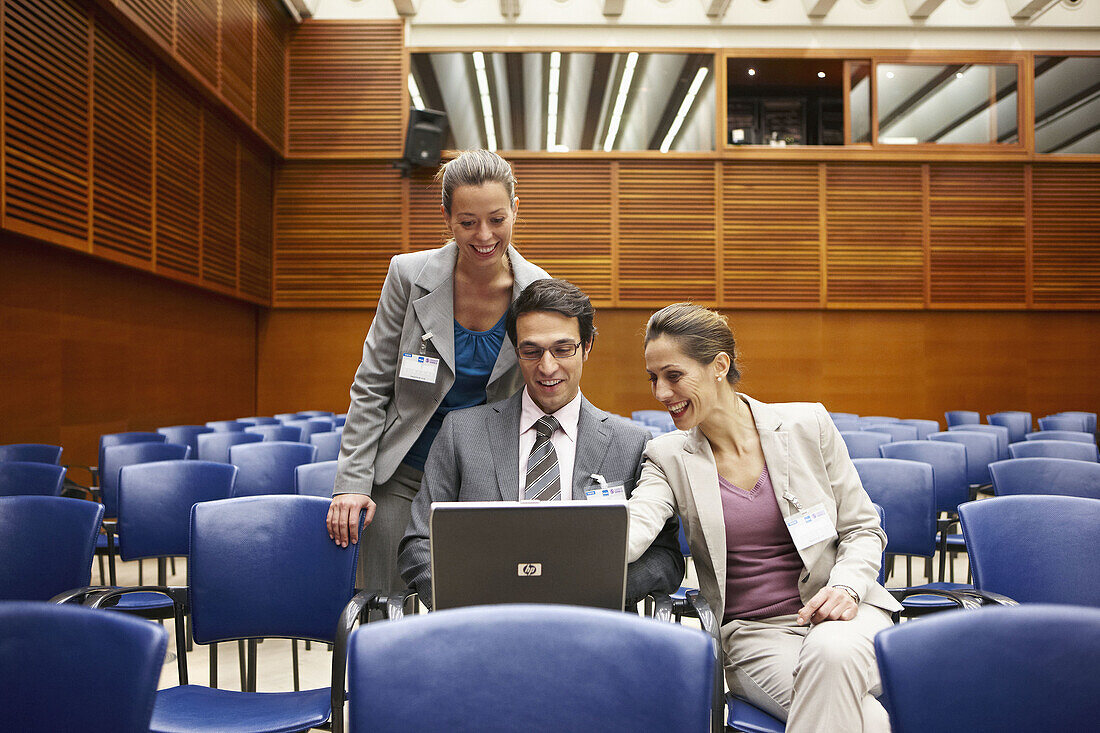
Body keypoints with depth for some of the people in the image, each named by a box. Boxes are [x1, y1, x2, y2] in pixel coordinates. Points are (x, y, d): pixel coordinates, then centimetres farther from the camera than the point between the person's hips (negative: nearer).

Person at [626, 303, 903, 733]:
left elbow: (863, 529, 7)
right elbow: (629, 536, -18)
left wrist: (846, 587, -14)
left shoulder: (807, 425, 0)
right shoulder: (669, 458, 1)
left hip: (838, 615, 1)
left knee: (832, 651, -35)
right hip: (753, 634, -1)